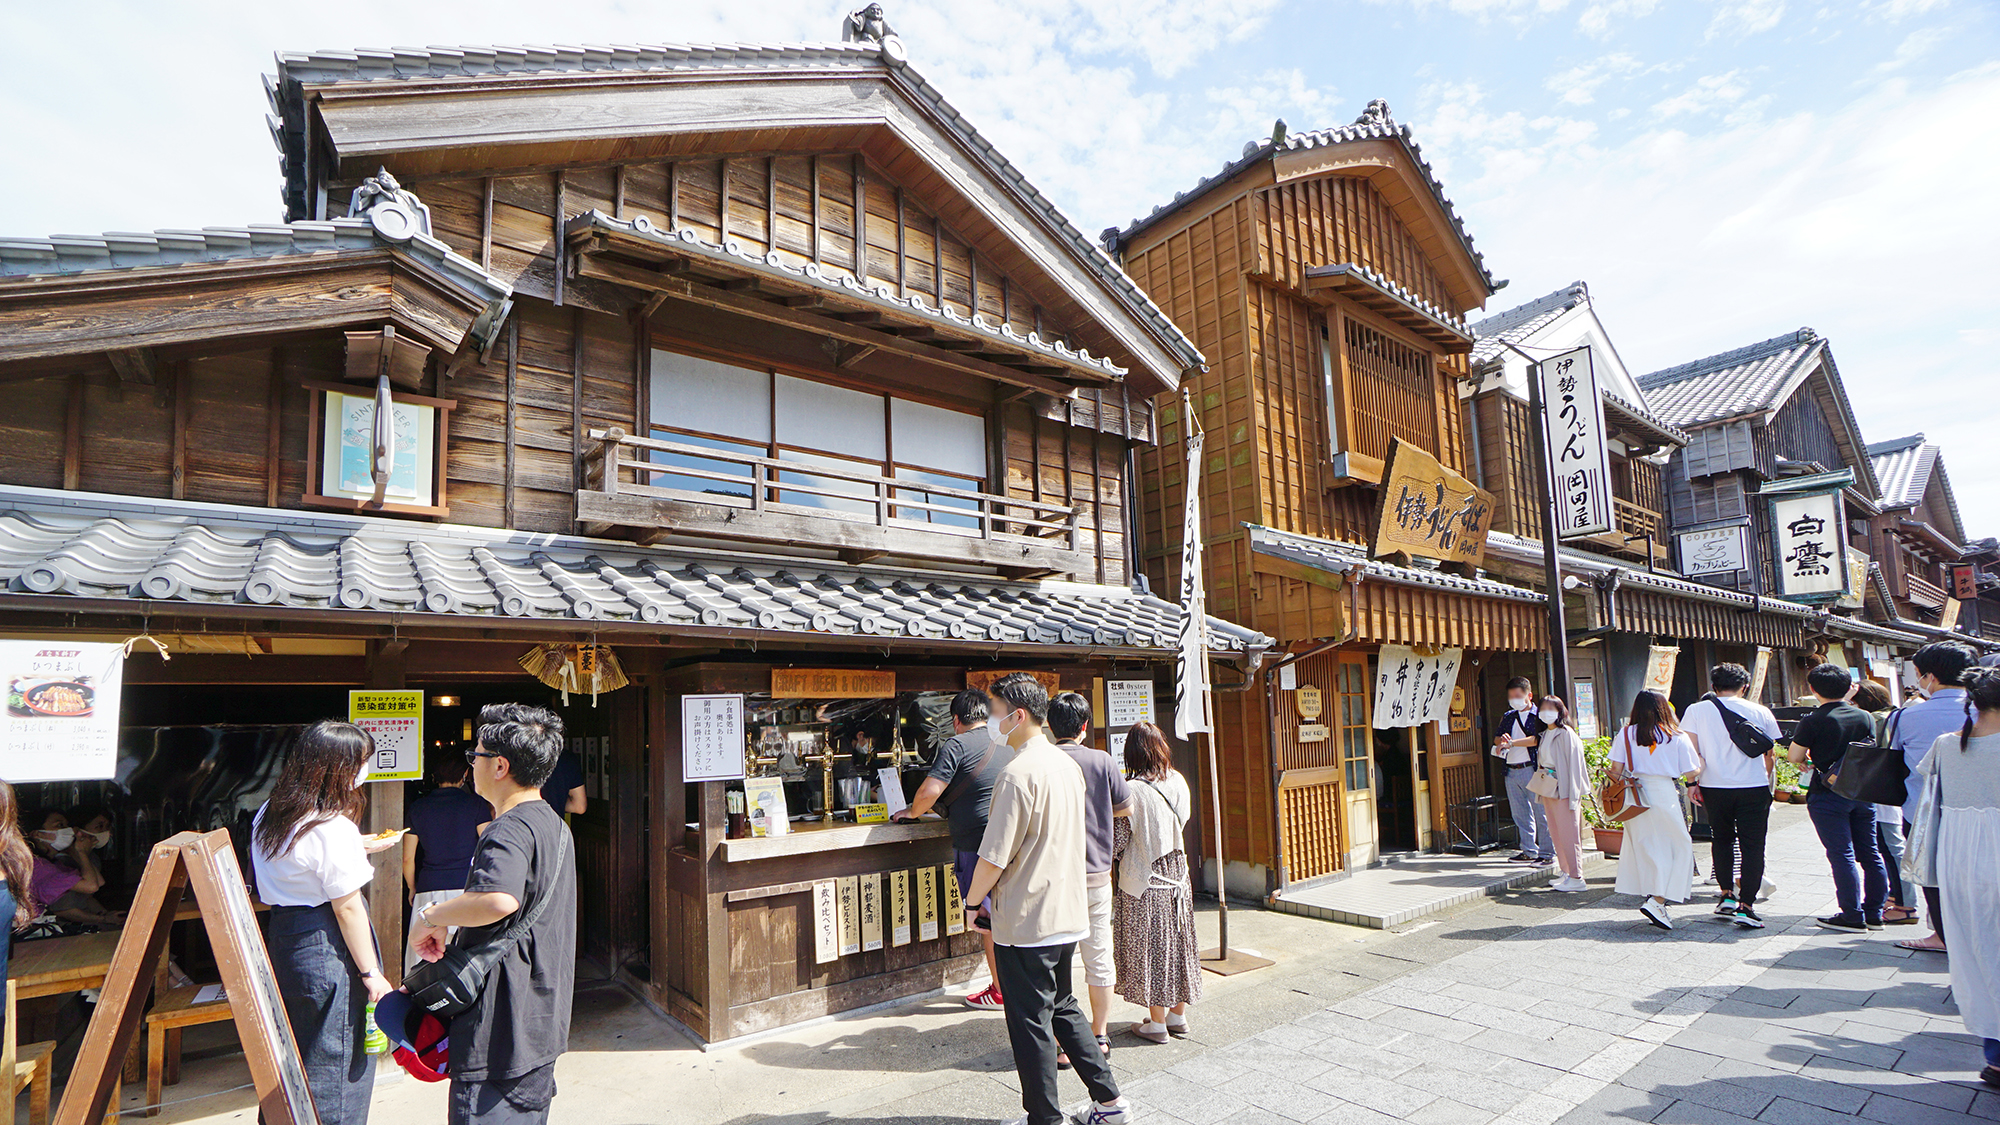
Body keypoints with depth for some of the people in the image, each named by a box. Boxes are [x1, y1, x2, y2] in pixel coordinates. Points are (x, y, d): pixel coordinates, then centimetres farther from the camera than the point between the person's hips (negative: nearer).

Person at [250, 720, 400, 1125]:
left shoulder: (268, 817, 7)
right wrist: (371, 974, -12)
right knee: (336, 1062, 2)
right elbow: (347, 907, -19)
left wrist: (359, 848, 22)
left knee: (290, 1056, 22)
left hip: (282, 937, 9)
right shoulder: (333, 827, -21)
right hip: (327, 949, -9)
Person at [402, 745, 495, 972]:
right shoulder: (475, 803, -2)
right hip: (467, 887, -3)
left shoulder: (417, 807, 8)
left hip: (428, 889, 3)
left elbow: (407, 858, 11)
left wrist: (412, 889, 23)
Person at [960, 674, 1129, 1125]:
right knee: (1062, 1007, 22)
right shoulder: (1066, 765, 6)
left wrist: (972, 901, -5)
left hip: (1026, 922, -9)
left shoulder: (1018, 774, -21)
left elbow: (994, 857, -21)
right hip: (1067, 912, 9)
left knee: (1031, 1023, 7)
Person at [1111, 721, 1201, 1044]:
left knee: (1150, 948, 6)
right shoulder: (1179, 782, -3)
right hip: (1177, 874, 6)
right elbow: (1182, 823, 9)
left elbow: (1120, 842, -15)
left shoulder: (1134, 791, -20)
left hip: (1144, 880, -6)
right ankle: (1178, 1017, 28)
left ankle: (1157, 1023, 17)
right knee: (1177, 943, 16)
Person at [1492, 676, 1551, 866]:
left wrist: (1512, 743, -19)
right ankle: (1529, 851, 19)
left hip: (1532, 769, -6)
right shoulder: (1508, 716, 17)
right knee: (1520, 814, 10)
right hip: (1511, 771, 6)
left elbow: (1537, 738, -15)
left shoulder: (1538, 715, -2)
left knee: (1541, 812, -3)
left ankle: (1547, 853, 4)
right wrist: (1502, 740, -8)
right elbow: (1497, 737, 15)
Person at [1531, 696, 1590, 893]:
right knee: (1556, 834, 11)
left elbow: (1573, 764, -14)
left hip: (1563, 790, -8)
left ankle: (1576, 878, 1)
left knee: (1568, 834, -4)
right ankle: (1566, 872, 20)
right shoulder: (1545, 734, 14)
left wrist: (1572, 797, -16)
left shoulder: (1566, 733, -11)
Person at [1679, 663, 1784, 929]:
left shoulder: (1697, 710, 0)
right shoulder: (1760, 712, 3)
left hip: (1715, 787, 1)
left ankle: (1726, 895, 19)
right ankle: (1746, 906, -2)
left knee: (1721, 840, 19)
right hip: (1754, 787, 0)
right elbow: (1769, 755, 8)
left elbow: (1691, 750, -4)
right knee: (1753, 845, 4)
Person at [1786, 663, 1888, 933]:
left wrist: (1811, 757, 12)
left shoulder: (1813, 721, -15)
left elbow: (1794, 757, -10)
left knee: (1842, 856, -1)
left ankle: (1853, 917, 3)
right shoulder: (1865, 717, 2)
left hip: (1828, 796, -6)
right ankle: (1874, 913, 20)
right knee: (1869, 854, 13)